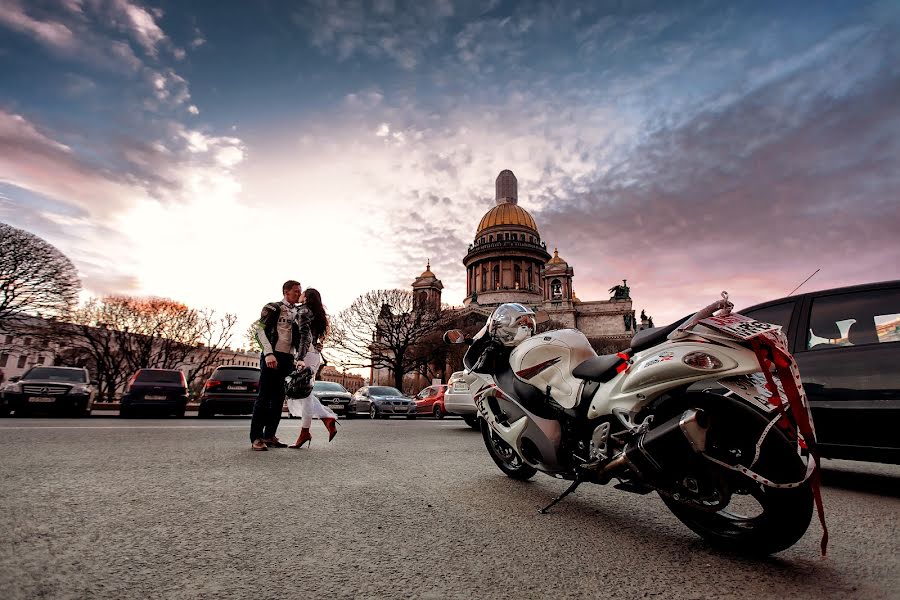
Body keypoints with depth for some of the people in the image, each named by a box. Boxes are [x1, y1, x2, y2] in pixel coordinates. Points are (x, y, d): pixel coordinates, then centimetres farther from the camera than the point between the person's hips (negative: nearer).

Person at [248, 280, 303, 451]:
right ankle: (256, 437, 1)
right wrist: (268, 353, -19)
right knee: (264, 396, -5)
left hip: (288, 359, 6)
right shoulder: (273, 308, 0)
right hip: (272, 357, -6)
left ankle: (269, 435, 14)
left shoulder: (297, 313, 18)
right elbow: (259, 329, -10)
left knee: (279, 397, 7)